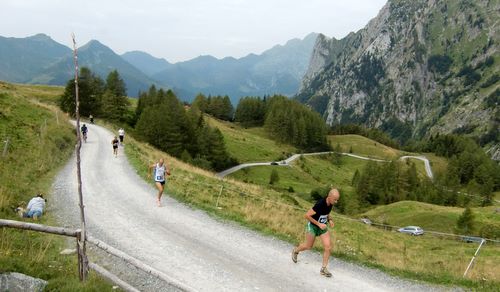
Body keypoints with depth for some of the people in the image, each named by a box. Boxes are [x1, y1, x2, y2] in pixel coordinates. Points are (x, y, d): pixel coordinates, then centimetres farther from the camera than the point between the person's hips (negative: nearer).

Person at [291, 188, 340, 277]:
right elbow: (307, 215, -29)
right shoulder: (320, 204, -33)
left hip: (322, 227, 6)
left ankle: (323, 268, 7)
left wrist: (330, 220, -6)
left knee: (327, 247, -6)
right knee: (308, 246, 14)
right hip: (312, 226, -6)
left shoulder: (330, 204, -10)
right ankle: (295, 251, 45)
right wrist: (319, 224, -28)